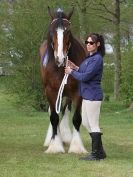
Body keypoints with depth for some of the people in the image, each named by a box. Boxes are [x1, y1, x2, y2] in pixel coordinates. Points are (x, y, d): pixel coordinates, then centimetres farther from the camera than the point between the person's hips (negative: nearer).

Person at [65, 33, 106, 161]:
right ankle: (100, 151, 25)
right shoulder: (89, 57, 12)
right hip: (87, 95, 11)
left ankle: (96, 154, 4)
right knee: (85, 123, 17)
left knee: (93, 125, -3)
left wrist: (71, 72, -7)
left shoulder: (97, 59, -18)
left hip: (93, 96, -11)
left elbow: (85, 77, -21)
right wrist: (76, 68, 5)